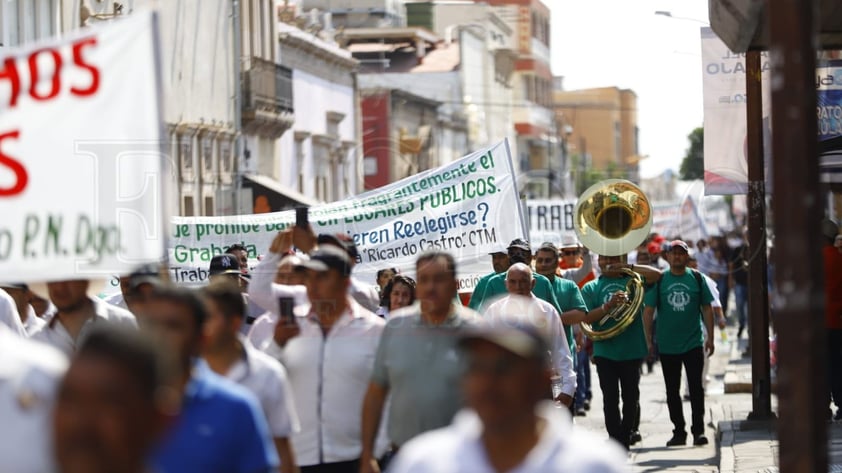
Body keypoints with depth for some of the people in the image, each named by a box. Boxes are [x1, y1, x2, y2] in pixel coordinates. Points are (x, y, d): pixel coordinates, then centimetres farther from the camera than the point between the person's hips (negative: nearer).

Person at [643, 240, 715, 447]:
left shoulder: (696, 278, 2)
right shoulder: (659, 280, 0)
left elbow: (706, 309, 6)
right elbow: (648, 311, 1)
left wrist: (710, 337, 2)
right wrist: (648, 340, -4)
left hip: (694, 343, -1)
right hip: (667, 345, 1)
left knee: (696, 387, -4)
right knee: (672, 391, 8)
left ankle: (699, 430, 2)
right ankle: (679, 431, 17)